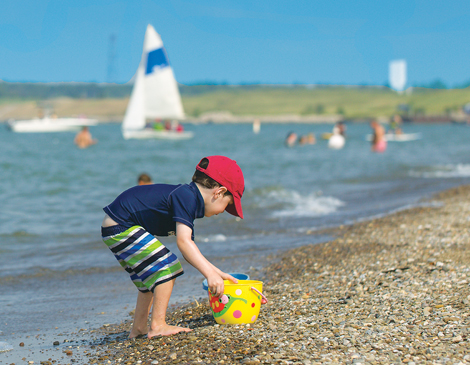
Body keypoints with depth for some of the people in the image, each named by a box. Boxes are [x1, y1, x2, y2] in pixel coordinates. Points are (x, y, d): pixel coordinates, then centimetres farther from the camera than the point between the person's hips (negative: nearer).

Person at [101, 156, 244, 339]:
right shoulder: (186, 197, -19)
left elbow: (190, 250, 19)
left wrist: (217, 272, 17)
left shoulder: (187, 198, 14)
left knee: (152, 274, 21)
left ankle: (138, 328, 28)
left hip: (115, 230, 11)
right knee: (167, 267, -11)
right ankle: (157, 326, -7)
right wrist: (210, 273, -32)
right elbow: (183, 242, -30)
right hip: (121, 228, -11)